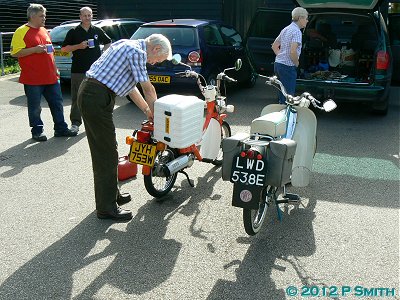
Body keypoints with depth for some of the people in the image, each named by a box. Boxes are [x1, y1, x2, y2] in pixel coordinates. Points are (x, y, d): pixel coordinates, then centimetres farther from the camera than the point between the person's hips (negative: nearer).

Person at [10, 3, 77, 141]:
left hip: (51, 77, 7)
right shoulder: (21, 31, -7)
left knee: (57, 103, 9)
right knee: (35, 107, 2)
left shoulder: (44, 31, 16)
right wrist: (35, 49, -20)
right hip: (33, 79, -7)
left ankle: (61, 128, 18)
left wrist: (55, 69, 20)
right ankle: (37, 131, 14)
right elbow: (14, 52, -13)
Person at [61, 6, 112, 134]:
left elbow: (108, 43, 24)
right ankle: (75, 122, 4)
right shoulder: (74, 32, 5)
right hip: (78, 70, -2)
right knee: (77, 97, -1)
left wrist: (103, 54, 8)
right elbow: (64, 48, 5)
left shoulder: (98, 31, 11)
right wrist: (78, 46, -10)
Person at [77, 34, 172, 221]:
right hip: (98, 99, -10)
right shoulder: (137, 52, -11)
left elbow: (130, 86, 24)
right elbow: (148, 89, -9)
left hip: (87, 92, 10)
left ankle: (111, 194, 32)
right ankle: (106, 208, 4)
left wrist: (147, 111, 25)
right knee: (107, 154, -4)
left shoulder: (128, 46, 20)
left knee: (102, 151, 18)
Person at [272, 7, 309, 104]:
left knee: (283, 94, 17)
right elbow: (293, 52, -25)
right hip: (287, 67, -9)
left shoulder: (286, 29, 15)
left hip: (278, 64, 9)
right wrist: (296, 63, -9)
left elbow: (274, 46, 22)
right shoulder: (296, 31, -14)